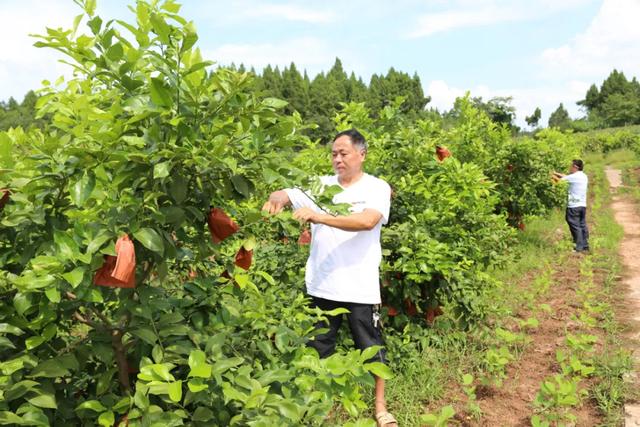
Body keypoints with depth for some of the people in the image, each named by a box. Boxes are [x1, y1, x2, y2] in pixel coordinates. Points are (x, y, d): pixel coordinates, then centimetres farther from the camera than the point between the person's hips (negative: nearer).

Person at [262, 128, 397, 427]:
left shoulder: (377, 188, -6)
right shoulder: (321, 185, 5)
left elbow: (367, 221, -24)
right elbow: (286, 193, -1)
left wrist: (320, 217, -32)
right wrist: (276, 198, -26)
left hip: (360, 288, -3)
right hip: (321, 285, 3)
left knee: (371, 349, 12)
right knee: (318, 348, 17)